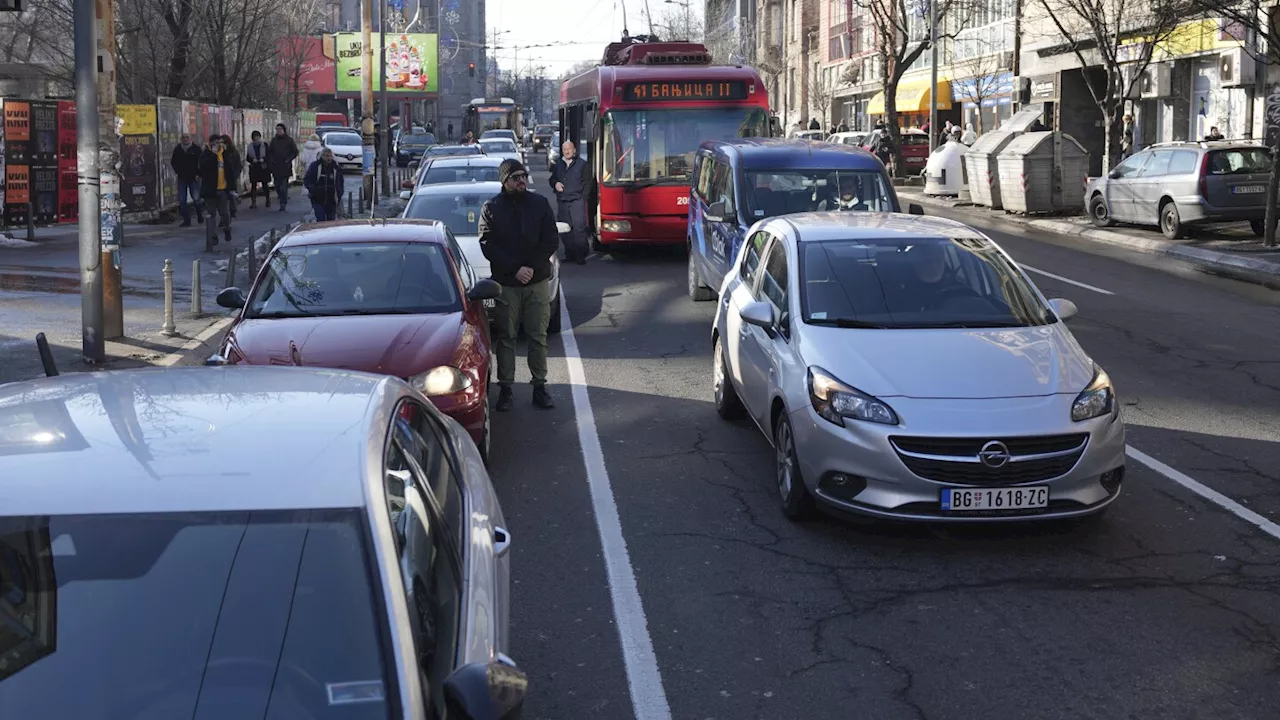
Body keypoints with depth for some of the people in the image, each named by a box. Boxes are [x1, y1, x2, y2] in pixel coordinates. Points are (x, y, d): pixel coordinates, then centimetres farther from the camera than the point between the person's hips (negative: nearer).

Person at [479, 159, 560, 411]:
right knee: (506, 337, 3)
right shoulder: (491, 208, 1)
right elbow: (487, 245, -5)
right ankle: (505, 388, 7)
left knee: (538, 336, 3)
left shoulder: (540, 204, 5)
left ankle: (540, 385, 10)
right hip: (505, 284, -1)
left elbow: (551, 241, 1)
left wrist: (532, 267, -11)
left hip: (538, 281, 1)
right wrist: (515, 269, -15)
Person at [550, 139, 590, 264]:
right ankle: (570, 255, 11)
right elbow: (552, 179, 28)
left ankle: (581, 255, -9)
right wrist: (555, 184, 4)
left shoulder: (582, 164, 2)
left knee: (579, 228, -12)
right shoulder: (558, 165, 17)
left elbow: (587, 182, 1)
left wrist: (583, 197, -6)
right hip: (562, 202, 5)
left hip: (577, 201, -5)